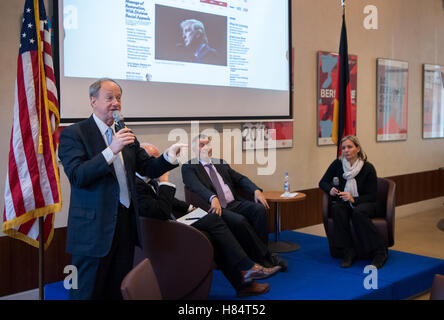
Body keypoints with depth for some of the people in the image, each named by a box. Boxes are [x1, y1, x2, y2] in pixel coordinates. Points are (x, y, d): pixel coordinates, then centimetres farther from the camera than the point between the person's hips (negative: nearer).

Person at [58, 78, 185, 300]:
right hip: (95, 227, -6)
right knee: (88, 292, 4)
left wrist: (169, 156, -9)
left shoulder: (125, 134, 13)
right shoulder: (73, 134, -6)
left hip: (126, 222, 6)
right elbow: (76, 176, -18)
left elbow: (148, 168, 10)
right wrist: (111, 151, -26)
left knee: (118, 290, 15)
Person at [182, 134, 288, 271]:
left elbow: (240, 179, 17)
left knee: (259, 209, -21)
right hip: (215, 208, -5)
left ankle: (261, 255, -16)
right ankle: (266, 256, -18)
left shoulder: (221, 163, 23)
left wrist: (256, 190, -4)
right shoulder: (188, 167, 5)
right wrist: (213, 198, -35)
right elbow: (196, 186, -15)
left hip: (234, 203, 6)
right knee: (239, 220, -31)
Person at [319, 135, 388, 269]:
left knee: (358, 212, -36)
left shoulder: (368, 168, -8)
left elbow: (372, 196, -7)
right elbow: (322, 182, 9)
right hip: (343, 204, 2)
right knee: (337, 209, -33)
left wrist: (353, 199, -24)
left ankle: (379, 252, -26)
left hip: (364, 204, -2)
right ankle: (348, 253, -28)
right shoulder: (337, 164, -2)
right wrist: (330, 189, -14)